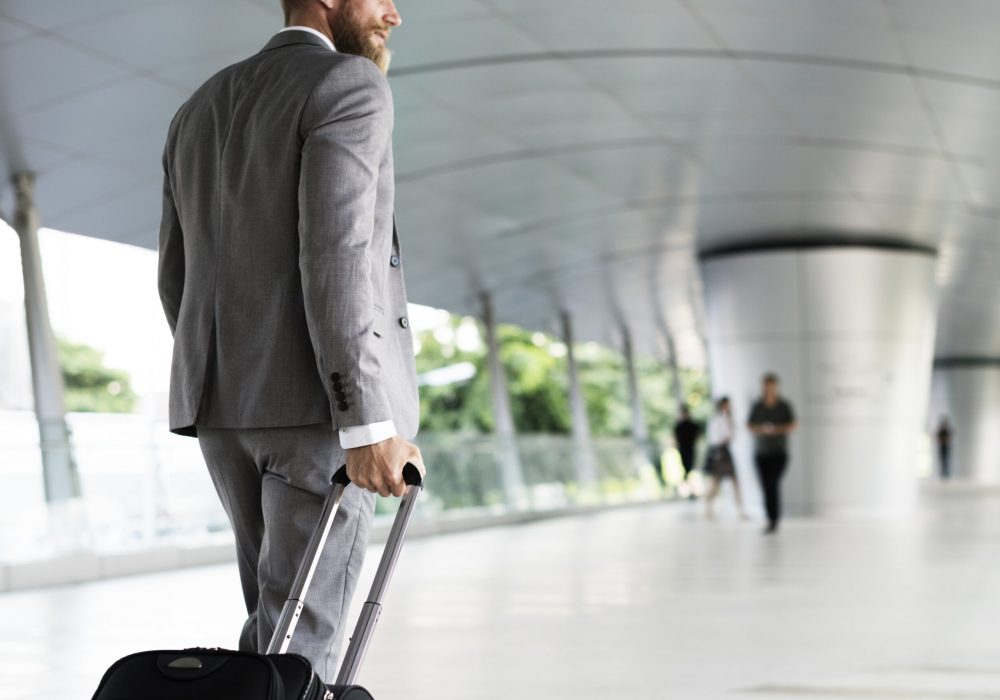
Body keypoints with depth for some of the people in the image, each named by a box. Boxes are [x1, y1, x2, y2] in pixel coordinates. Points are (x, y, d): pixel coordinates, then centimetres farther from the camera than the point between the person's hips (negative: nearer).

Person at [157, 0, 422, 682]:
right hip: (324, 401, -7)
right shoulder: (349, 85, -7)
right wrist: (370, 425, -23)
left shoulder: (199, 112, 18)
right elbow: (334, 258, -20)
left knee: (284, 614, 19)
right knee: (300, 632, -5)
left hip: (229, 404, 8)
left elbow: (179, 282, 17)